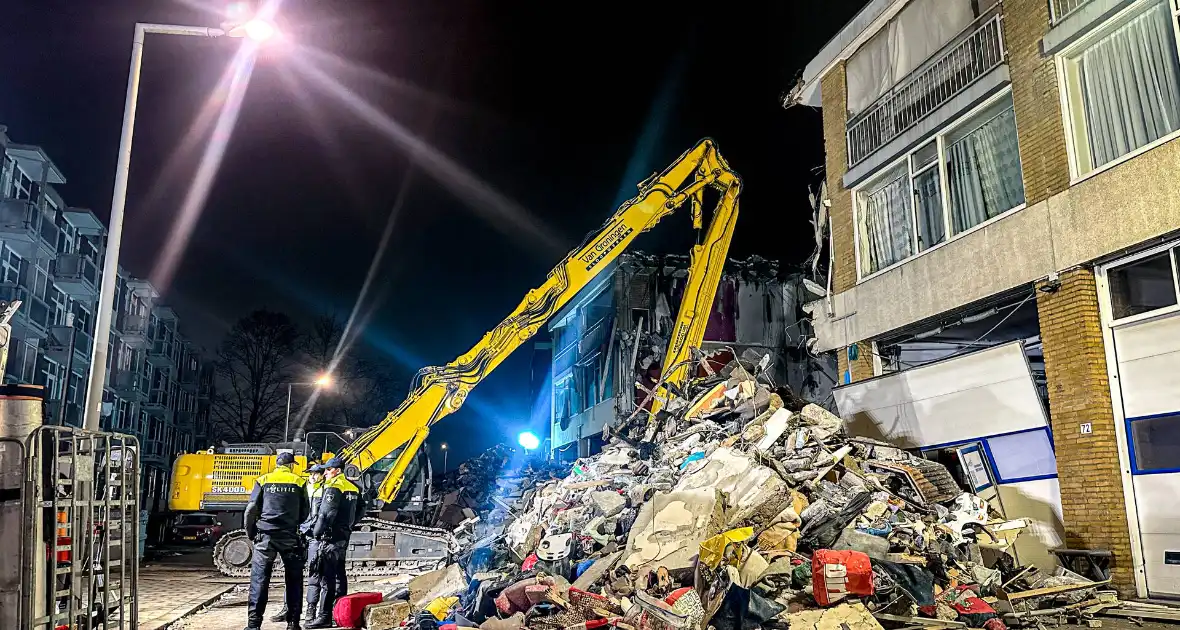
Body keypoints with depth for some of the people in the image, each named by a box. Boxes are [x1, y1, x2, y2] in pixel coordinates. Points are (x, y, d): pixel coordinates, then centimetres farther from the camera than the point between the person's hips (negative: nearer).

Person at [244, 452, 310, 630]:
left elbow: (251, 510, 2)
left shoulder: (263, 480, 5)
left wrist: (251, 534, 13)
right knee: (293, 581, 9)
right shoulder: (298, 482, 6)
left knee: (259, 580, 3)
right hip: (290, 538, 0)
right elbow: (305, 513, 8)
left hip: (266, 536, 0)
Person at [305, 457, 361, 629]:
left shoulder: (333, 488, -13)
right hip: (344, 536, 9)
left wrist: (316, 533, -9)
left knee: (327, 577, -8)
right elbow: (358, 511, 20)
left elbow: (325, 514, -18)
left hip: (331, 537, -9)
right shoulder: (352, 488, 14)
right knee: (339, 574, 15)